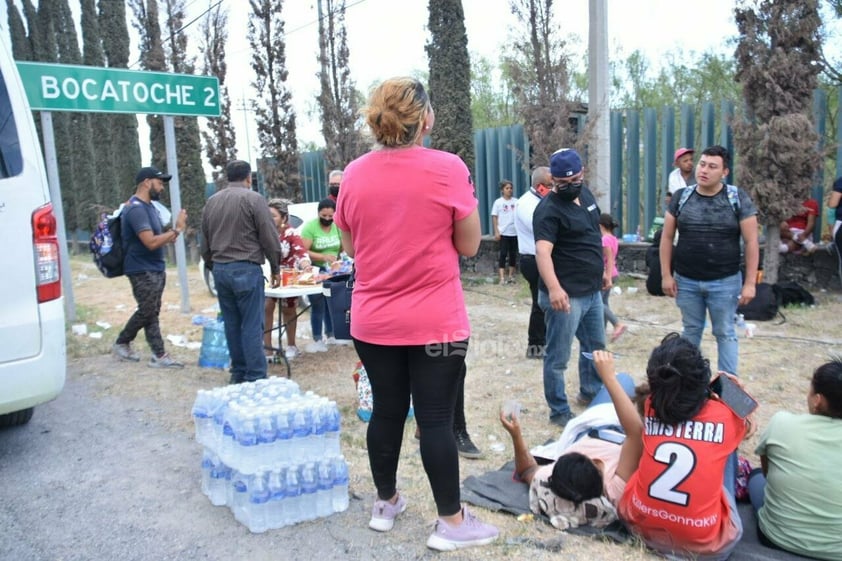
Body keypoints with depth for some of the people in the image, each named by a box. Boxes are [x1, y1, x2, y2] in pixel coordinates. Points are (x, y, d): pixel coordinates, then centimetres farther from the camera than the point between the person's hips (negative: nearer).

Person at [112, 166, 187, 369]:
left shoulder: (149, 206, 13)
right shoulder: (136, 209, -19)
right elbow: (151, 242, -27)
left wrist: (170, 236, 3)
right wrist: (176, 229, -21)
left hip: (156, 268, 9)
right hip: (143, 271, -9)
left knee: (152, 313, 9)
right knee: (147, 312, -1)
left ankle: (159, 355, 10)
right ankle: (121, 343, 20)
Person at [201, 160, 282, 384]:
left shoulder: (211, 202, 13)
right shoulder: (253, 198, -6)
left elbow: (204, 242, 17)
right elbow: (270, 238, -8)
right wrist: (276, 268, 2)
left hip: (220, 270, 6)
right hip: (246, 269, -6)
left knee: (232, 324, 12)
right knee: (252, 326, -4)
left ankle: (238, 374, 18)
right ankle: (255, 377, -3)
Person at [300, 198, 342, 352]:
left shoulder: (338, 227, 0)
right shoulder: (310, 227, -15)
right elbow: (303, 252, -20)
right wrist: (323, 257, -29)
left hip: (333, 272, 5)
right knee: (318, 306, -3)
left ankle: (330, 335, 28)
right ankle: (318, 340, 4)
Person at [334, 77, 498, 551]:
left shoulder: (355, 174, -1)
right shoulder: (448, 168, -12)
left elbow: (351, 247, 9)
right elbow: (470, 245, -5)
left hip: (373, 320, 4)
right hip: (435, 321, -4)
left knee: (387, 411, 17)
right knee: (437, 419, 5)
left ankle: (386, 504, 34)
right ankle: (452, 523, 18)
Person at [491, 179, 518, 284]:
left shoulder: (516, 201, 4)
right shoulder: (498, 202, -1)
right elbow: (494, 217, -1)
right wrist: (496, 232, -8)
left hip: (515, 232, 3)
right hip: (503, 233, -3)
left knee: (513, 254, 8)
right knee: (503, 254, -3)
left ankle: (511, 276, 18)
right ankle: (502, 277, -3)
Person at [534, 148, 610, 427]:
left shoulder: (585, 194, 8)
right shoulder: (549, 209, -19)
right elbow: (542, 251, -33)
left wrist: (602, 269, 22)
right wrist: (553, 288, -47)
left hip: (592, 291, 9)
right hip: (566, 295, -9)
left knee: (596, 347, 24)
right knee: (558, 357, 2)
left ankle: (591, 393, 44)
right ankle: (559, 412, 16)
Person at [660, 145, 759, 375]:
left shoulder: (738, 199, -6)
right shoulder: (681, 197, 1)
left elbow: (751, 242, -5)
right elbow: (667, 237, 5)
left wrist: (750, 283, -8)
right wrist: (666, 274, 0)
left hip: (724, 282, -2)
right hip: (686, 281, 2)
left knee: (725, 333, 9)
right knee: (691, 331, 15)